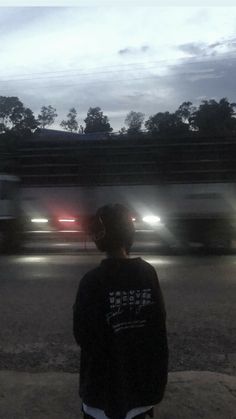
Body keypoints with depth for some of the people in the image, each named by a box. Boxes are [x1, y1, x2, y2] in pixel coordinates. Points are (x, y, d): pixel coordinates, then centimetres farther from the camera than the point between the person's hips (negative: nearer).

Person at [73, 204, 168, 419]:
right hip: (142, 376, 3)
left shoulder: (93, 281, -21)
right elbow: (159, 323, -3)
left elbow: (82, 336, -13)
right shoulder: (148, 273, -10)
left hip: (105, 381, -3)